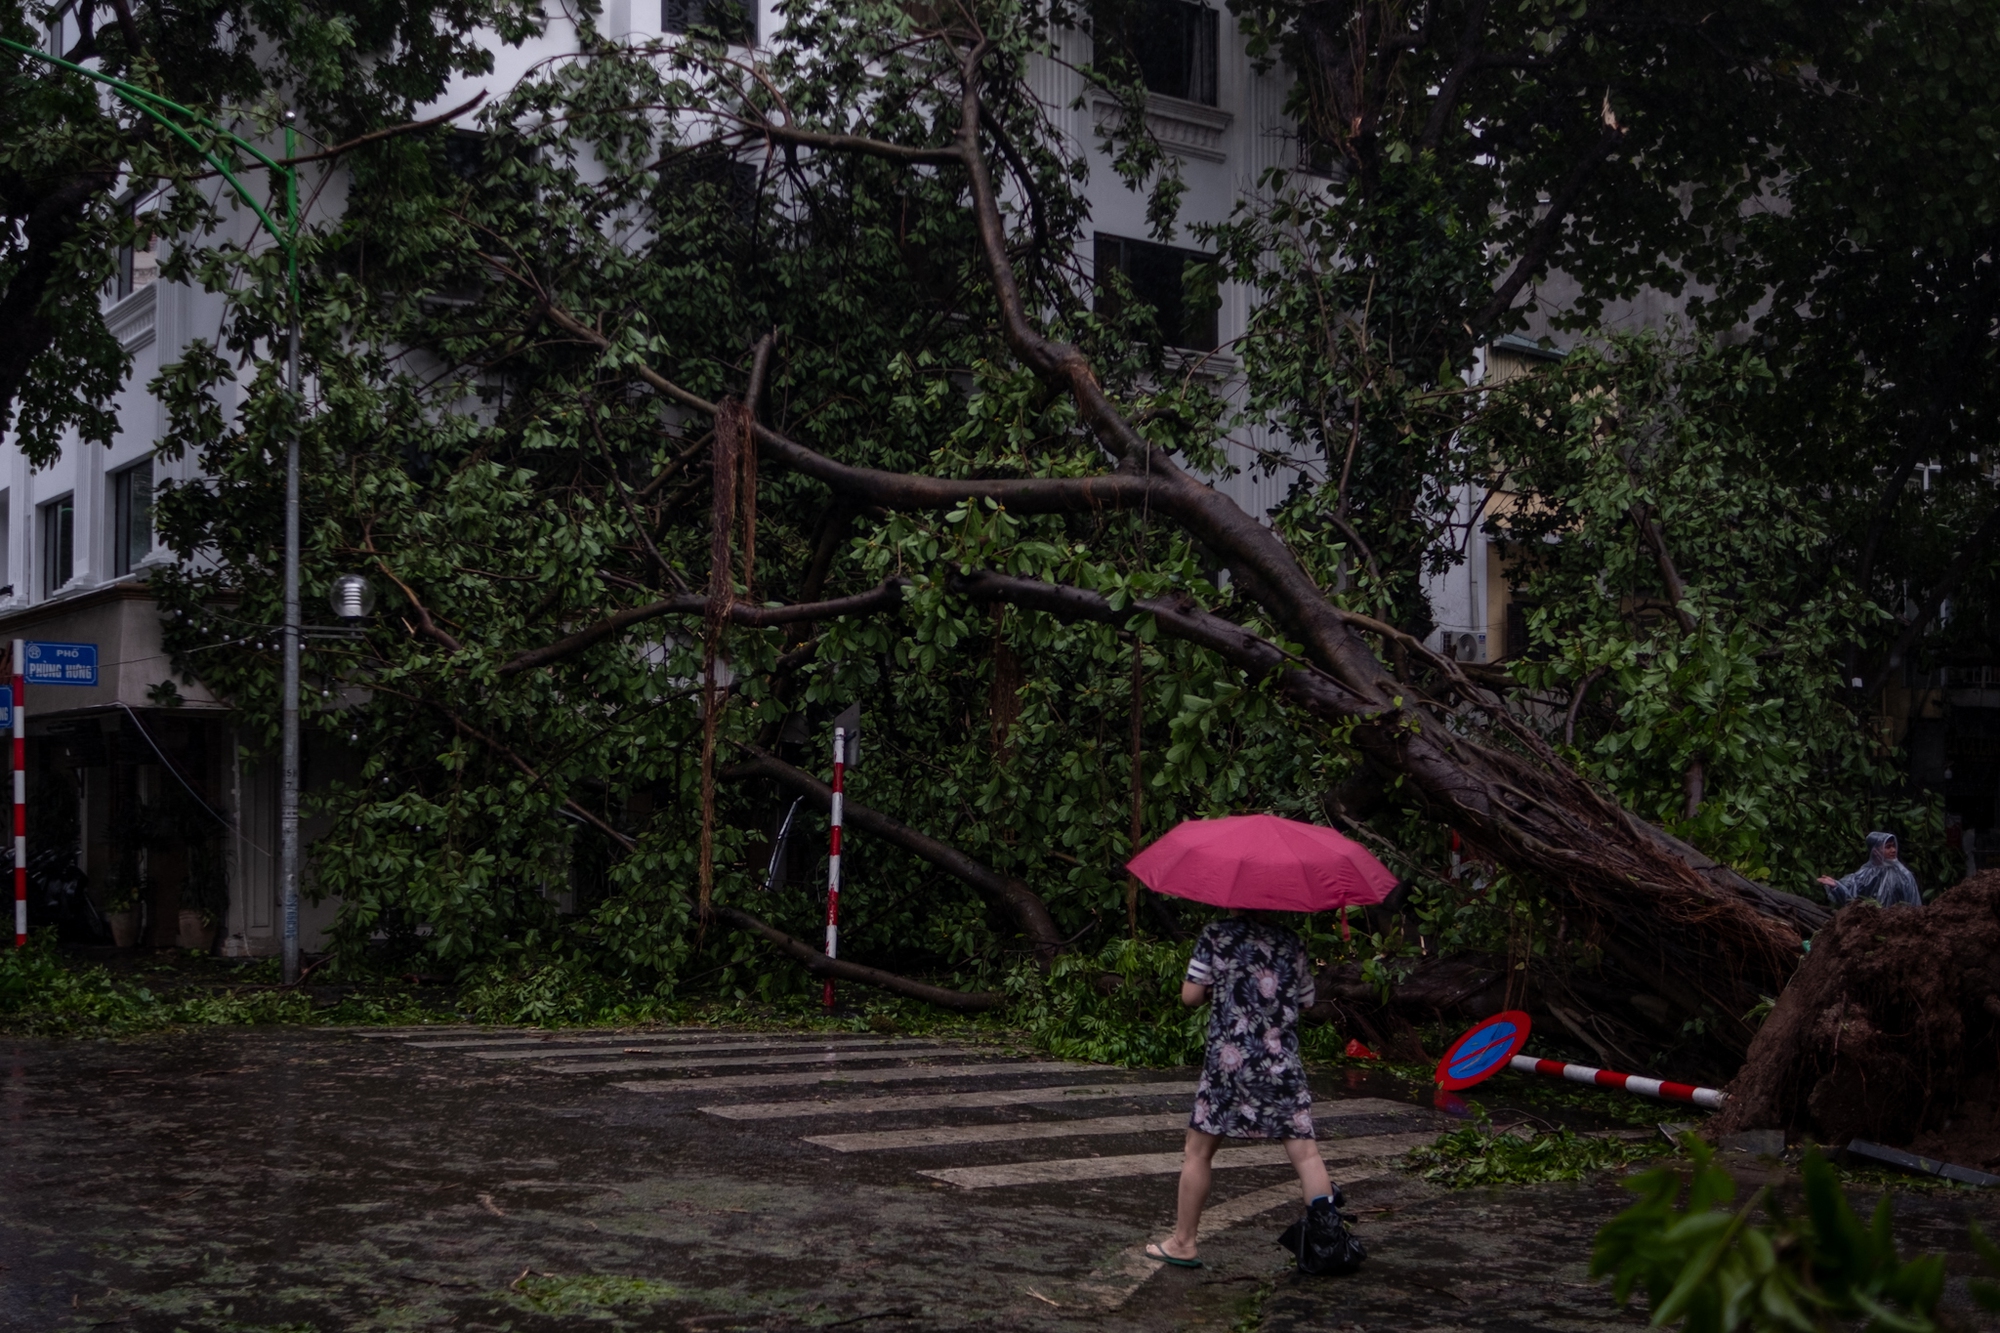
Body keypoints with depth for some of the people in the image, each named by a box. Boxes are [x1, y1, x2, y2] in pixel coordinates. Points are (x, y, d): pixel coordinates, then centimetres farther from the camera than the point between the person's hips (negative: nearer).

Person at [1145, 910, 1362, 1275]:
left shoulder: (1216, 936, -3)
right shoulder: (1291, 943, 7)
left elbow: (1190, 996, -4)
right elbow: (1306, 1002, 13)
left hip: (1229, 1061, -2)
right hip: (1283, 1064, 2)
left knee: (1198, 1152, 9)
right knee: (1305, 1152, 3)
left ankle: (1183, 1242, 15)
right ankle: (1326, 1232, -8)